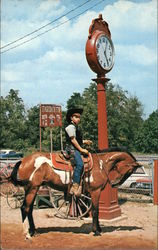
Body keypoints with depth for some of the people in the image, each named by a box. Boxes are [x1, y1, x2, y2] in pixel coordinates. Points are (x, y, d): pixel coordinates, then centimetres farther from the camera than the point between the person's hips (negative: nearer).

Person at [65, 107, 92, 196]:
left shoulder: (76, 127, 23)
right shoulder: (71, 127, -7)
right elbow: (73, 140, -15)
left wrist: (85, 141, 20)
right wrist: (81, 149, -16)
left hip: (77, 149, 10)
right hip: (72, 149, -10)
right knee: (80, 164, -28)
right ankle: (75, 187, -33)